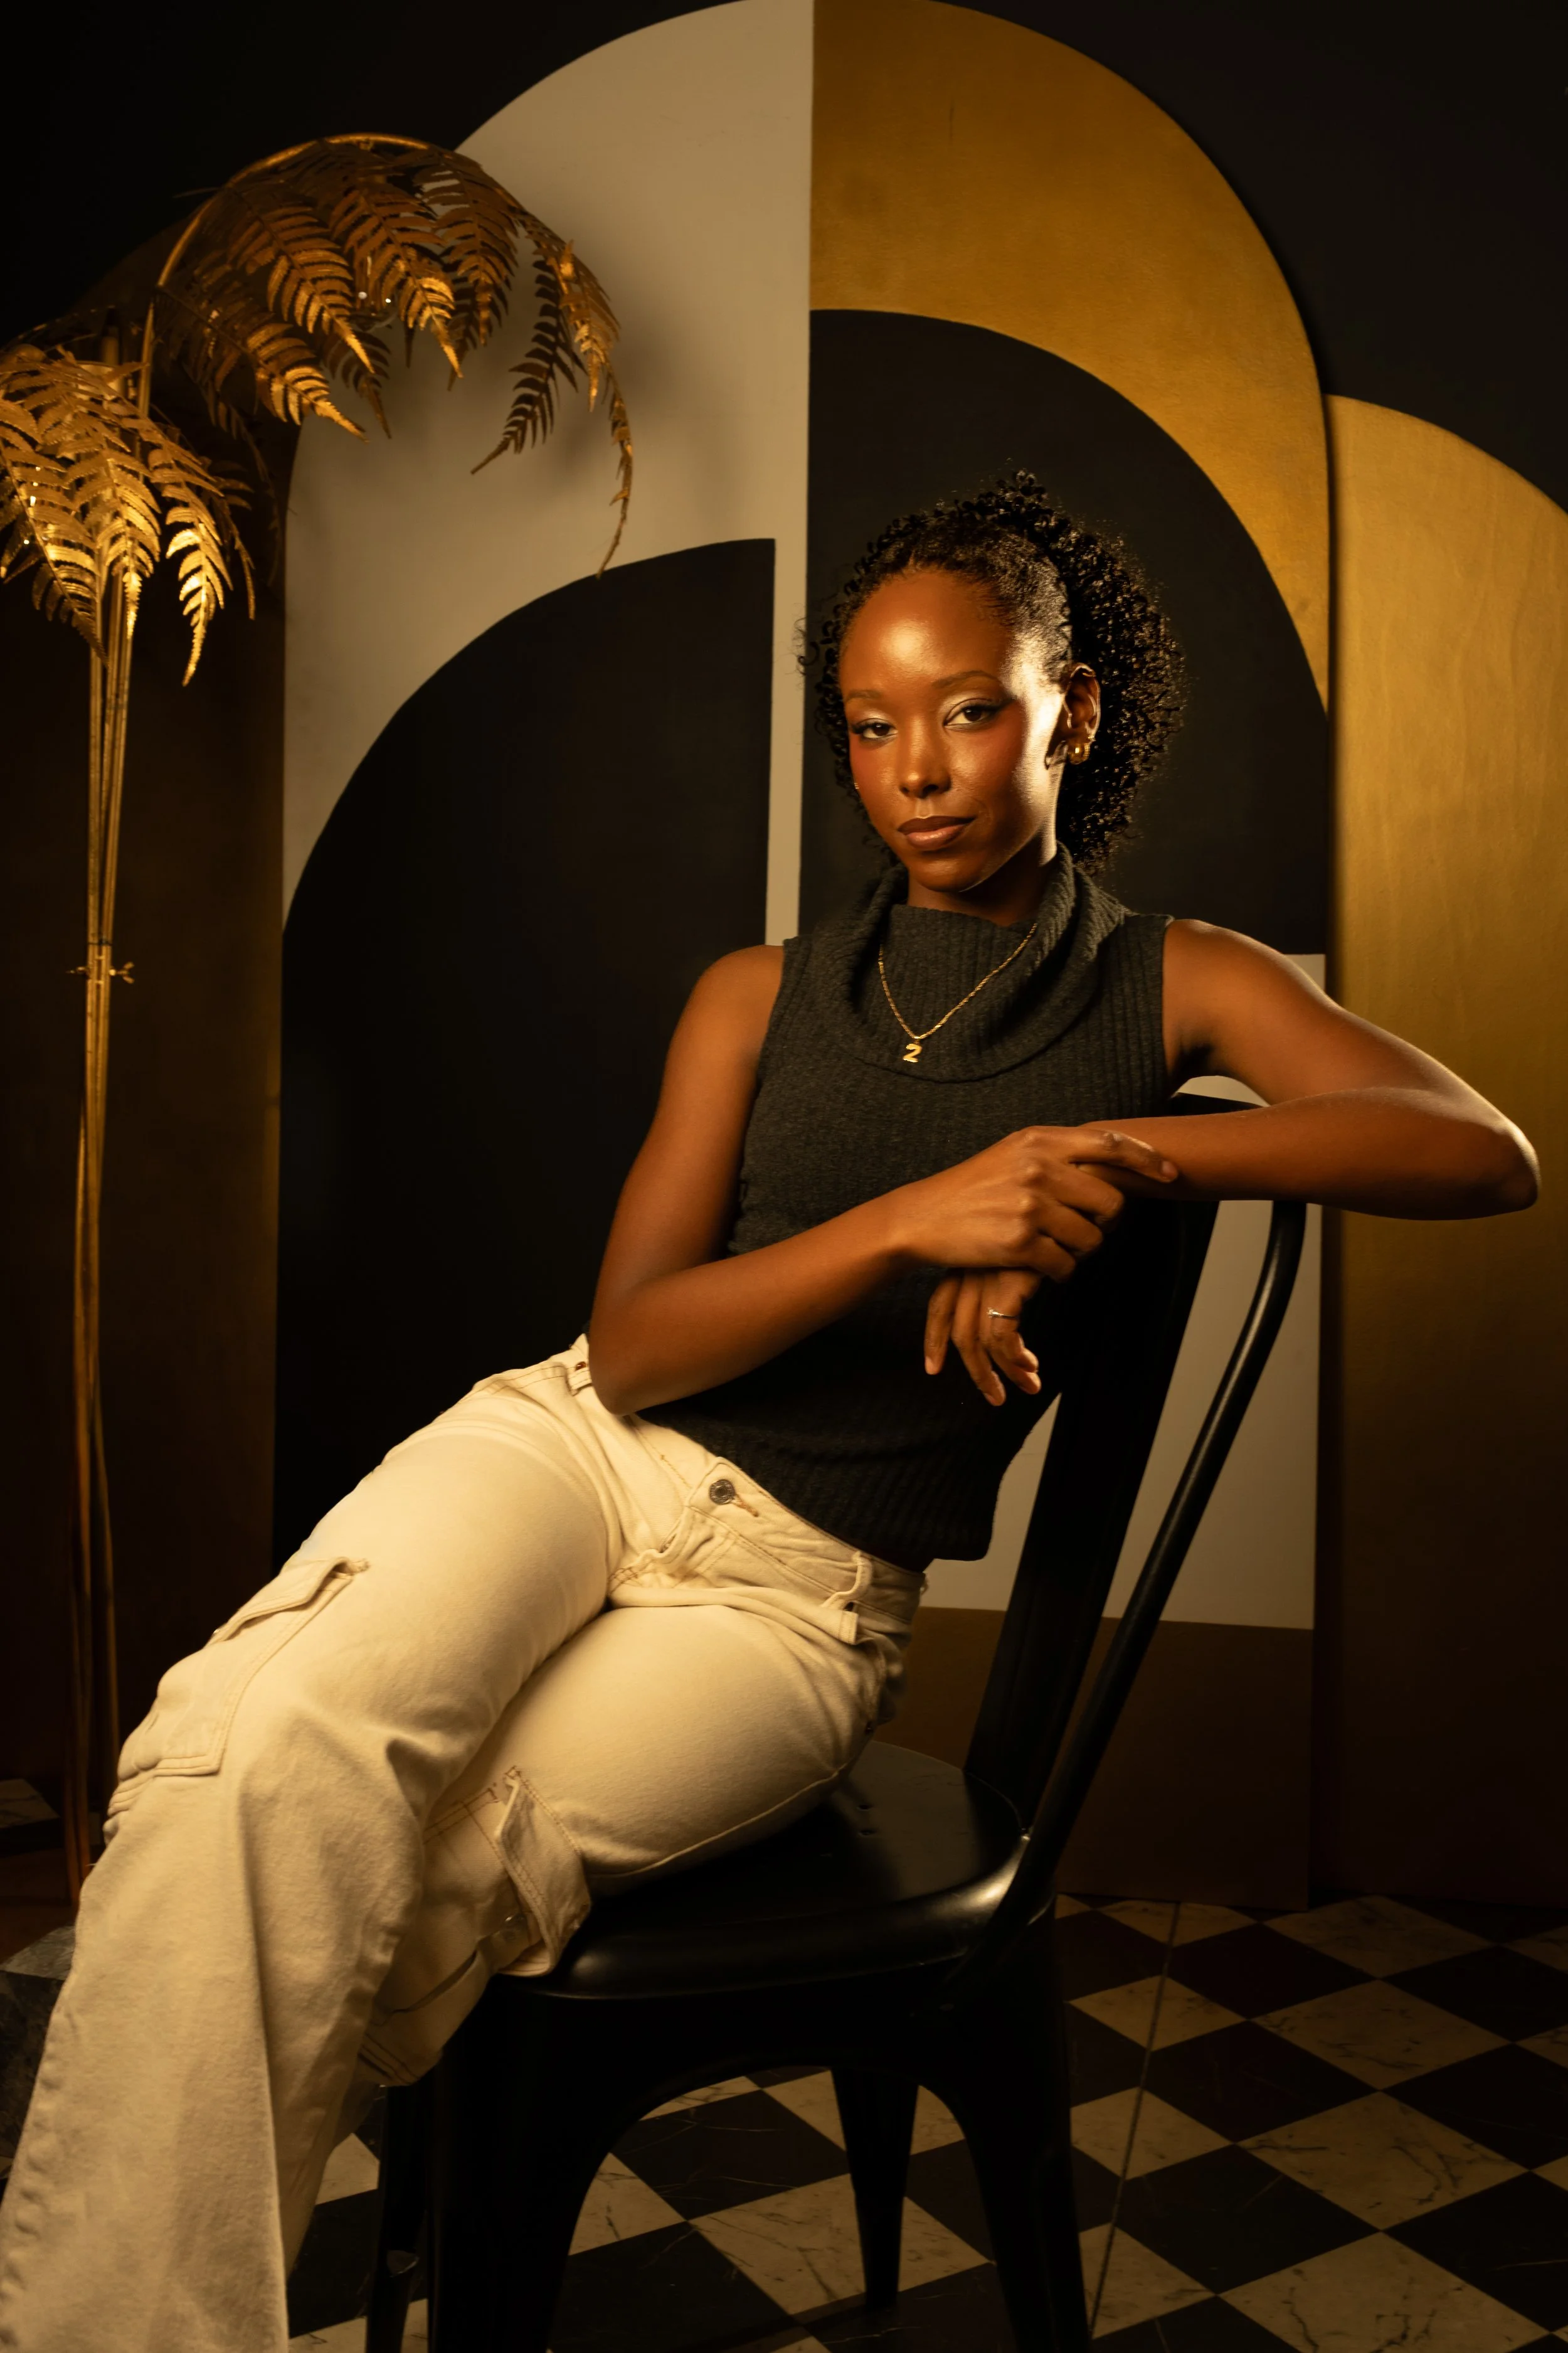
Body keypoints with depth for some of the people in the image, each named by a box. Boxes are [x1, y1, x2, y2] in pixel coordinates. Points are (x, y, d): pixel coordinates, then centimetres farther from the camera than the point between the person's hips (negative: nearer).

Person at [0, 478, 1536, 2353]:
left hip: (803, 1594, -1)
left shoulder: (1169, 986, 6)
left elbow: (1488, 1152, -8)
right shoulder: (760, 999, 8)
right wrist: (914, 1219, -18)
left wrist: (1126, 1153, -18)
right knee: (277, 1744, -31)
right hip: (573, 1446, 2)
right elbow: (630, 1343, -2)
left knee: (404, 1898, -26)